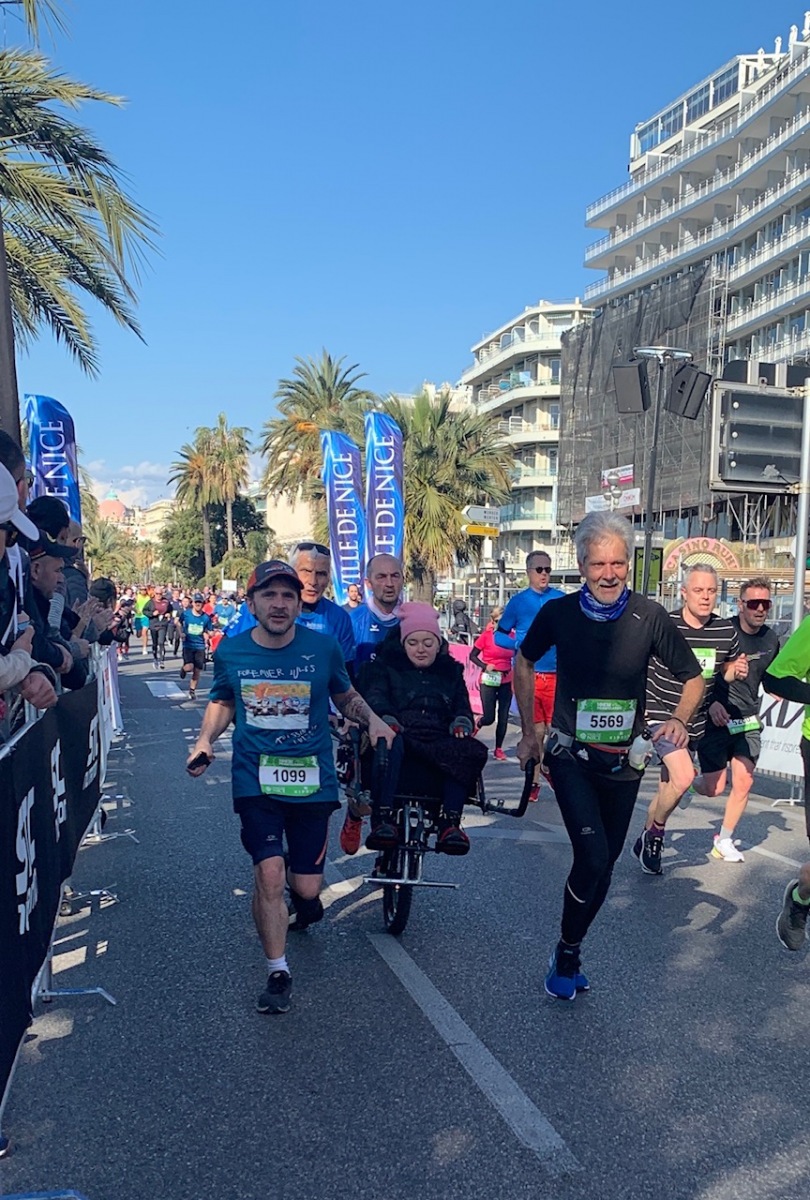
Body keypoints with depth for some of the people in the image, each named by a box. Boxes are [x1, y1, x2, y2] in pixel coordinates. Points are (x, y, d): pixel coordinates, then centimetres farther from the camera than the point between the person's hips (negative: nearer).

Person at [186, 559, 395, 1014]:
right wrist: (205, 740, -2)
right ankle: (279, 974, 13)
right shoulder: (231, 652, -4)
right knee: (269, 873, -10)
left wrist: (373, 720, -8)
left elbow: (345, 695, 10)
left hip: (313, 780, 0)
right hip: (256, 780, 0)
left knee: (306, 886, 6)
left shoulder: (324, 647, -7)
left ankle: (304, 896, 47)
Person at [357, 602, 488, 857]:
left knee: (471, 752, -32)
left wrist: (462, 721, -8)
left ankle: (450, 821, -31)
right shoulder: (384, 666, 19)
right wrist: (385, 717, -22)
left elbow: (463, 705, 18)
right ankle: (382, 820, -40)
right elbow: (373, 695, 1)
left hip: (439, 746, 2)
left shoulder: (451, 671, 28)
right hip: (400, 738, -2)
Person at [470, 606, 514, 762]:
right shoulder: (486, 635, -8)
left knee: (503, 718, 5)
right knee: (489, 718, -3)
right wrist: (484, 666, -17)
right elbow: (472, 656, -1)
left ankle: (498, 749, 19)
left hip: (506, 681, 3)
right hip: (488, 681, -3)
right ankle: (477, 723, 33)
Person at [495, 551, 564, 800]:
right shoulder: (518, 601, 5)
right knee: (535, 730, 6)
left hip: (555, 675, 0)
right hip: (527, 675, 0)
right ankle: (534, 780, 20)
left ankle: (547, 766, 27)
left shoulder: (562, 600, 4)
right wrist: (519, 643, -10)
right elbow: (499, 636, 8)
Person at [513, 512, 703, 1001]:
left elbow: (693, 677, 1)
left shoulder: (650, 617, -11)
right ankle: (566, 955, 8)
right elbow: (524, 664, 8)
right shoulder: (559, 612, -10)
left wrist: (680, 718, -18)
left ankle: (570, 954, 36)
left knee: (604, 866, 13)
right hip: (570, 755, -2)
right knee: (593, 858, -17)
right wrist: (529, 731, 5)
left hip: (623, 761, 2)